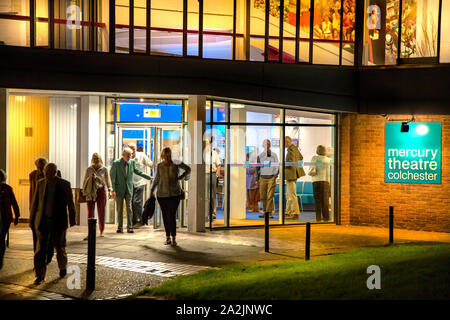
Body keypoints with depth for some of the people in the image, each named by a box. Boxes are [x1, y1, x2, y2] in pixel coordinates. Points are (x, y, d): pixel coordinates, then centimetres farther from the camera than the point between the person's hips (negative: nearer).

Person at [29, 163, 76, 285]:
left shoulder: (65, 184, -4)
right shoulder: (40, 183, 3)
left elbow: (70, 203, 3)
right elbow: (35, 203, 9)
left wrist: (72, 219, 7)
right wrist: (31, 220, 9)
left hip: (58, 222, -1)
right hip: (42, 220, 1)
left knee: (59, 246, 9)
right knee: (40, 248, -5)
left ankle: (63, 267, 36)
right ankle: (40, 275, 0)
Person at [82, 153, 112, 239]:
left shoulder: (104, 169, 4)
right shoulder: (89, 169, 7)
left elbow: (107, 180, 2)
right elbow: (85, 181, 11)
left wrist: (110, 190, -11)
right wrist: (91, 178, -9)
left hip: (101, 191, 0)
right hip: (91, 192, 0)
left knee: (101, 212, 6)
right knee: (90, 213, -5)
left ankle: (101, 232, 18)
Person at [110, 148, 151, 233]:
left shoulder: (132, 162, 1)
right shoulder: (116, 163, -10)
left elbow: (137, 171, 17)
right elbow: (112, 177, -8)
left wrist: (149, 177, 15)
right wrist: (113, 190, -13)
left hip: (128, 189, 2)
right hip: (119, 189, -2)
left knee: (129, 208, -2)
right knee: (119, 209, 4)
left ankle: (129, 227, 3)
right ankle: (120, 227, 13)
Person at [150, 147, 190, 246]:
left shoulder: (176, 164, -3)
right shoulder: (160, 166, 2)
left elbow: (188, 169, 14)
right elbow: (156, 179, 14)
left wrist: (183, 176, -3)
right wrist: (151, 191, 12)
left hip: (174, 194, -2)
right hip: (162, 194, 2)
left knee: (172, 216, -11)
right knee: (165, 216, 7)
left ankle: (174, 238, -5)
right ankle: (168, 237, 19)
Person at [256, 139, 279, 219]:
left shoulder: (274, 155, 5)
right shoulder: (260, 156, 9)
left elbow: (277, 166, 8)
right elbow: (257, 168, 14)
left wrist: (275, 175, -5)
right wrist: (257, 179, 10)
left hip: (271, 178, -2)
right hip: (262, 178, 2)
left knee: (270, 196, -8)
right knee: (263, 196, 3)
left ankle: (269, 212, -10)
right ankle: (264, 211, 12)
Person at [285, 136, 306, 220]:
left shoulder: (291, 149, -19)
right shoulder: (294, 147, 12)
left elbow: (291, 162, -28)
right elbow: (301, 158, 26)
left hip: (291, 174, -11)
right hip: (291, 174, 11)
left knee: (292, 195, -6)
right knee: (288, 195, 15)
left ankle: (295, 214, -3)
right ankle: (288, 213, 20)